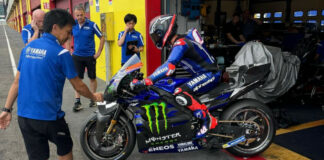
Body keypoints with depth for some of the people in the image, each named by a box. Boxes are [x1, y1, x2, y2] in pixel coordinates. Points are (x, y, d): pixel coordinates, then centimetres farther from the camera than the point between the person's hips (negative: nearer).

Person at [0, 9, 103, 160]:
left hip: (24, 116, 6)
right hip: (48, 116, -5)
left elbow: (16, 82, 8)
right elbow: (78, 86, -5)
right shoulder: (61, 53, -12)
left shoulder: (28, 47, 6)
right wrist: (94, 97, 12)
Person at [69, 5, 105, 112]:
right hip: (77, 56, 2)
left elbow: (102, 38, -3)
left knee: (92, 78, 9)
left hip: (90, 56, -2)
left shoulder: (92, 25, -8)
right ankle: (77, 101, 8)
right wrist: (69, 51, 6)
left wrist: (98, 53, -6)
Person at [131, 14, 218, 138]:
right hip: (200, 75, 10)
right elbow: (171, 64, 23)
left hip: (210, 75, -10)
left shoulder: (180, 43, -21)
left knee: (180, 94, -29)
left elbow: (169, 67, -34)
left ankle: (208, 120, -17)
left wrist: (146, 81, -37)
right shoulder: (178, 43, 10)